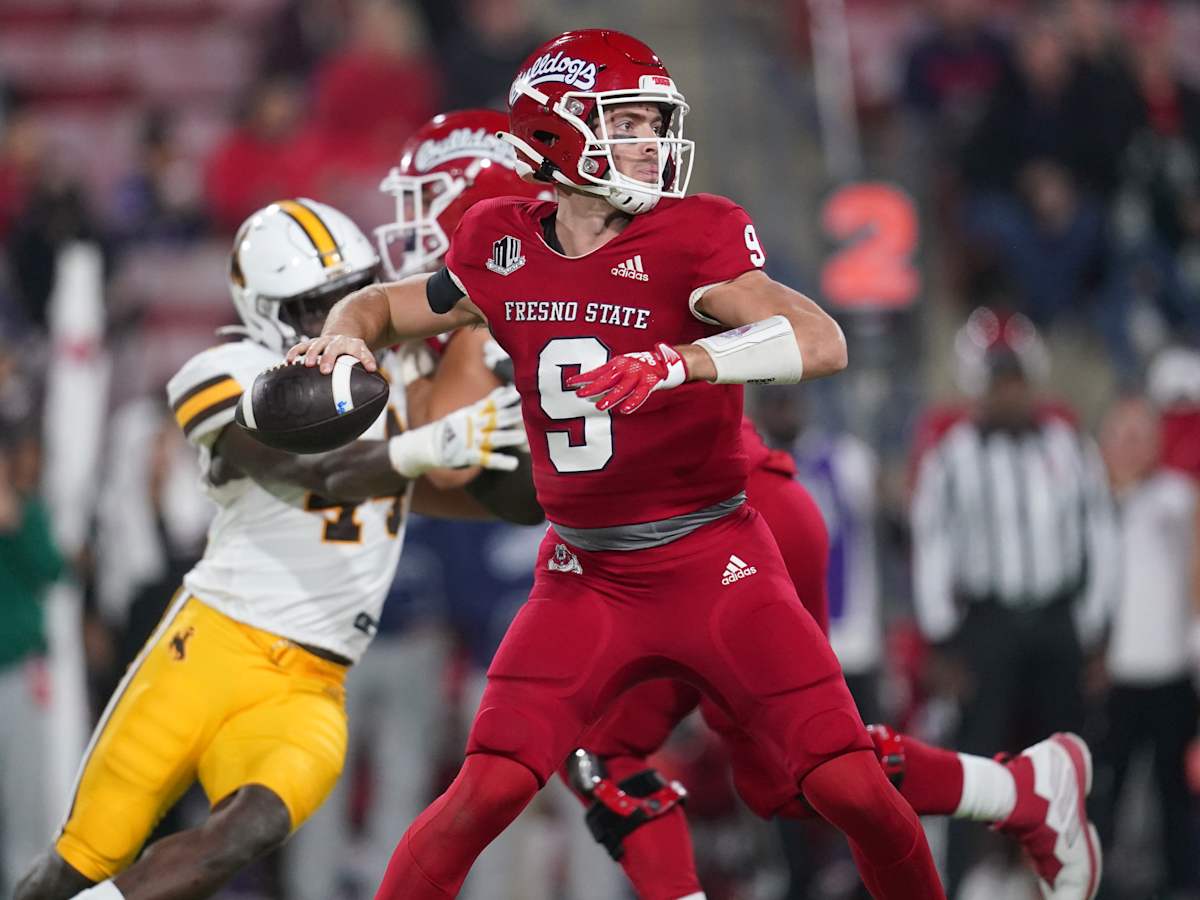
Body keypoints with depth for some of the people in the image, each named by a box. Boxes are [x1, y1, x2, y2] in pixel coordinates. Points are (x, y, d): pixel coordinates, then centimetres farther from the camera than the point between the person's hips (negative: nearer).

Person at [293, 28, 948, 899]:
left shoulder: (689, 240, -12)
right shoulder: (506, 251, -1)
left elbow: (822, 343, -27)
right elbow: (381, 306, 16)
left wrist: (678, 361, -40)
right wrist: (344, 339, -7)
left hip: (716, 565, -2)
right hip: (585, 580, 2)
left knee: (854, 788, -8)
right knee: (486, 793, -11)